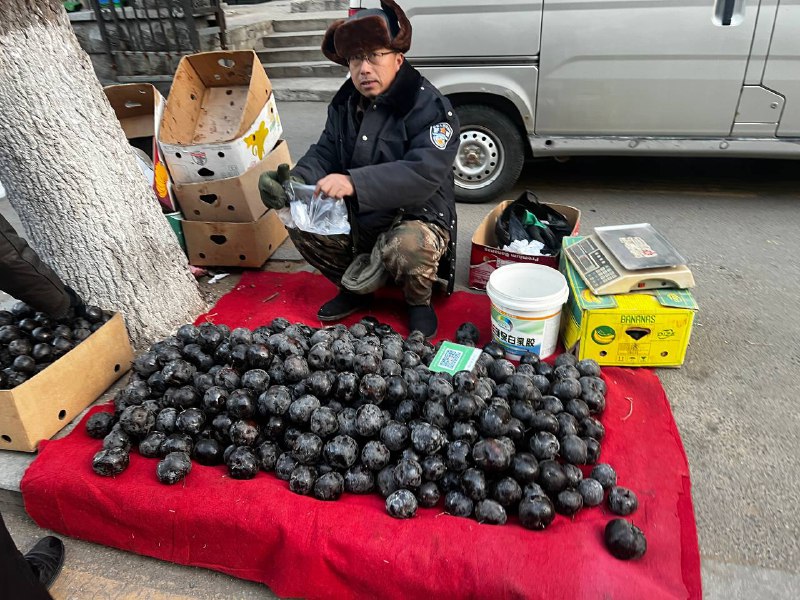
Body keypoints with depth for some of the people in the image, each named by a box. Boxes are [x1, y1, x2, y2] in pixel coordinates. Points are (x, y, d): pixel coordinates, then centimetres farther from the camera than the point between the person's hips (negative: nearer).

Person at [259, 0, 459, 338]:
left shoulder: (429, 106, -18)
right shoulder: (345, 103, 4)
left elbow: (424, 173, -30)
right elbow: (324, 154, 4)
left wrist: (355, 182, -42)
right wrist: (295, 181, -20)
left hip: (418, 220, -6)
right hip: (357, 218, 7)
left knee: (407, 248, -38)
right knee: (301, 224, -7)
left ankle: (419, 302, -1)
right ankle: (354, 289, 14)